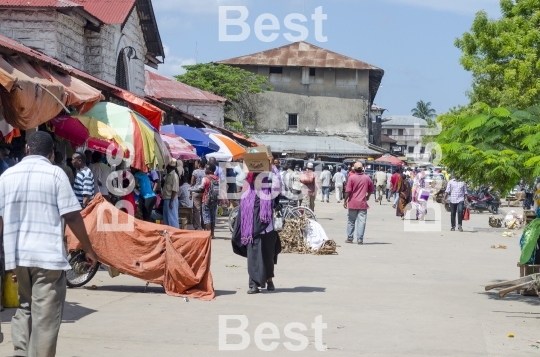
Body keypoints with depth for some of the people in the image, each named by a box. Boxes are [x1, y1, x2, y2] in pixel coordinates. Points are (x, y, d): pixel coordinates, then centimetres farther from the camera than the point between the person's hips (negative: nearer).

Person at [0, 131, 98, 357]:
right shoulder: (55, 174, -6)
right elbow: (72, 216, -9)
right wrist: (88, 249, 0)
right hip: (48, 254, -5)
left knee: (25, 308, 19)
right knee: (45, 315, -1)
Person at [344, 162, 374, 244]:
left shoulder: (351, 177, -8)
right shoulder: (367, 178, 0)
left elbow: (348, 191, -10)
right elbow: (371, 189, 11)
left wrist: (345, 201, 0)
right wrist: (368, 196, 29)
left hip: (352, 203, -1)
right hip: (363, 203, 1)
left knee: (351, 221, 12)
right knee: (361, 221, 0)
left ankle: (350, 238, 17)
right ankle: (360, 239, -4)